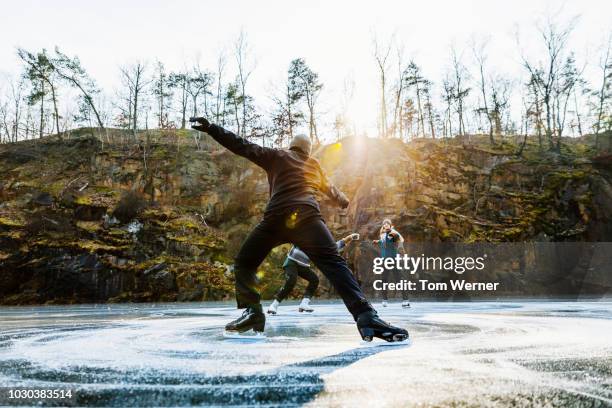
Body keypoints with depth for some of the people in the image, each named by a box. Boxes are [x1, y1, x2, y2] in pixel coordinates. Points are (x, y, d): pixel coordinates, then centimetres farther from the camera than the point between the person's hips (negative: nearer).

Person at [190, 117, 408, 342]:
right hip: (308, 216, 1)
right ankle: (365, 316, -25)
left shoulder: (276, 155, 24)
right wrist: (342, 199, 67)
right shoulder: (314, 164, 31)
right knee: (334, 264, -8)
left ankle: (252, 311, -1)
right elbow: (329, 189, 46)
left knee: (244, 263, 15)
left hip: (276, 218, -1)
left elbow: (244, 146, 16)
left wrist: (211, 128, 17)